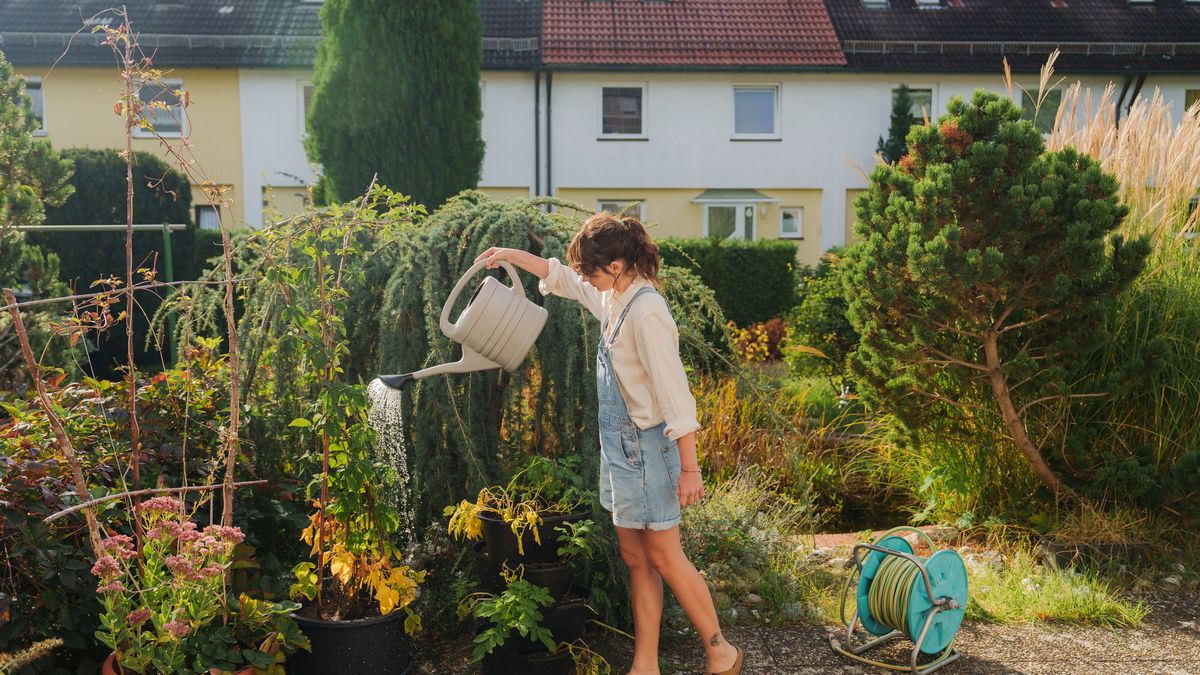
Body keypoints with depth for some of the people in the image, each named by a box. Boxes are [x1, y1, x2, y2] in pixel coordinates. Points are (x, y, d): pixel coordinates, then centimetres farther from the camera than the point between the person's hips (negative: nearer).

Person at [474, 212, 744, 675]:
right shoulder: (613, 297, 5)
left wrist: (689, 467, -23)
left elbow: (675, 393, -24)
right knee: (636, 561, 13)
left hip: (646, 447, -9)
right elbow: (561, 278, 25)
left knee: (665, 559, 2)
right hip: (619, 445, 9)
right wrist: (512, 255, 19)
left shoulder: (645, 312, -23)